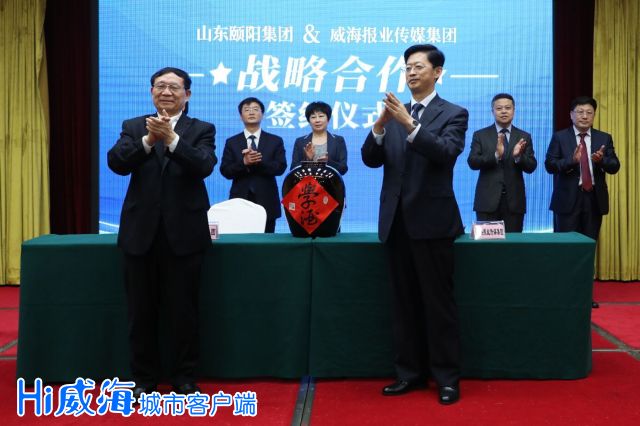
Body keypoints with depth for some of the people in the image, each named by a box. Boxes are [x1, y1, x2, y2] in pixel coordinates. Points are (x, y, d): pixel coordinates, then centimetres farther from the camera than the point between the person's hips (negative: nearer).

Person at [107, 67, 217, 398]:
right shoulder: (133, 127, 9)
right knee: (141, 312, 10)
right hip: (141, 233, 2)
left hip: (183, 234, -2)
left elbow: (204, 166, -15)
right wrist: (149, 140, -25)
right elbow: (116, 162, -9)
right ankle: (144, 379, 24)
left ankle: (184, 379, 19)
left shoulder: (201, 130, 4)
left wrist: (171, 138, -28)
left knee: (183, 311, 5)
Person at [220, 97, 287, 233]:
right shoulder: (231, 142, 9)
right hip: (240, 202, 0)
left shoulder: (275, 141, 8)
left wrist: (259, 161, -18)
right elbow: (225, 171, 0)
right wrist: (244, 163, -18)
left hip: (267, 202, 0)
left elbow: (280, 168, -3)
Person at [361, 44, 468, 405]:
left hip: (431, 220, -5)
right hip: (397, 220, 5)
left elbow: (447, 153, -19)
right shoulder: (396, 113, 12)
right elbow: (371, 159, 3)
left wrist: (410, 124, -29)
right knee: (405, 303, 11)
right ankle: (411, 372, 22)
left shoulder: (453, 114, -1)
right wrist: (380, 125, -15)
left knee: (439, 303, 1)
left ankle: (447, 377, 11)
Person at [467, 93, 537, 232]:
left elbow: (531, 167, 2)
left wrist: (518, 156, -20)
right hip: (488, 201, -1)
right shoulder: (480, 135, 4)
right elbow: (472, 162, -7)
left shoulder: (524, 137, 8)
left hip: (514, 201, 2)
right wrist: (496, 155, -22)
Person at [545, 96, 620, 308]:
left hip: (594, 199, 3)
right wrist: (572, 160, -24)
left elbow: (615, 167, 2)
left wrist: (602, 160, -19)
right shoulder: (559, 137, 1)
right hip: (568, 199, -3)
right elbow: (549, 165, -8)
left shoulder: (604, 138, 8)